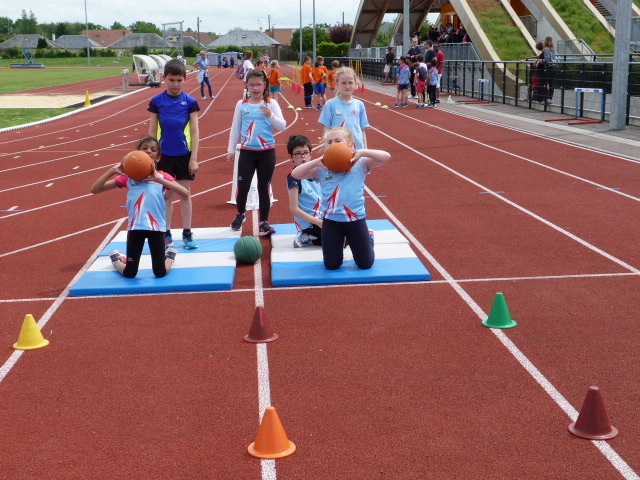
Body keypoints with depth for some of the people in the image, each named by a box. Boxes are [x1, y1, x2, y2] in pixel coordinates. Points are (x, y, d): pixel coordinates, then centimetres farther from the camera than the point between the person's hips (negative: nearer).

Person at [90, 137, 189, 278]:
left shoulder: (162, 176, 7)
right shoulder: (128, 176, 7)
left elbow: (185, 193, -12)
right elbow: (95, 190, 2)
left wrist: (158, 179, -19)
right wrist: (112, 171, -11)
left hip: (156, 226, 0)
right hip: (135, 226, 0)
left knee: (160, 273, 3)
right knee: (129, 274, 6)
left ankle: (169, 256, 36)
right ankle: (116, 258, 40)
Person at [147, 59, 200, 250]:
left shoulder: (190, 102, -4)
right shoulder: (157, 101, -2)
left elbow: (194, 131, -3)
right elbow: (152, 130, 2)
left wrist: (194, 158, -7)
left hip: (184, 155, 0)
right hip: (164, 154, 0)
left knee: (185, 194, 7)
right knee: (166, 195, 8)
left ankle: (187, 234, 15)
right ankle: (166, 234, 16)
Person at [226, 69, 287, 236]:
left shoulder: (271, 104, -1)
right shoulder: (242, 104, 3)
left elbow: (282, 126, -7)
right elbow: (235, 129, 9)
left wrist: (271, 115, -24)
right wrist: (231, 149, 8)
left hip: (267, 152, -1)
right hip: (247, 152, 1)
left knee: (264, 187, 5)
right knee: (242, 186, 4)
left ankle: (264, 221, 14)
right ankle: (241, 213, 31)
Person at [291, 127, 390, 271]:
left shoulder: (359, 164, -1)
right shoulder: (322, 168, 2)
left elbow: (386, 157, -10)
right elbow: (295, 174, -5)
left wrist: (362, 152, -22)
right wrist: (317, 161, -16)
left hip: (356, 219, -1)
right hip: (330, 220, 1)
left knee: (365, 264, 10)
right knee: (331, 265, 9)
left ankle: (369, 238, 43)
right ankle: (339, 243, 42)